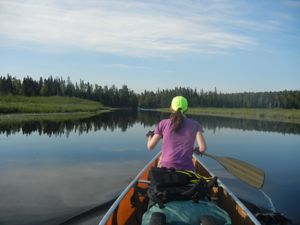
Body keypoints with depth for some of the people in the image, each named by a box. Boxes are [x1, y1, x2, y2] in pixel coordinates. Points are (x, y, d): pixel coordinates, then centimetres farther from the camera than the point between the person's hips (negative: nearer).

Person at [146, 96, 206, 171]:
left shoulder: (164, 123, 0)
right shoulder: (194, 125, 1)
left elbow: (150, 147, 4)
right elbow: (203, 148, -9)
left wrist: (150, 136, 26)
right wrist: (196, 150, 16)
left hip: (166, 168, 2)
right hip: (186, 169, -1)